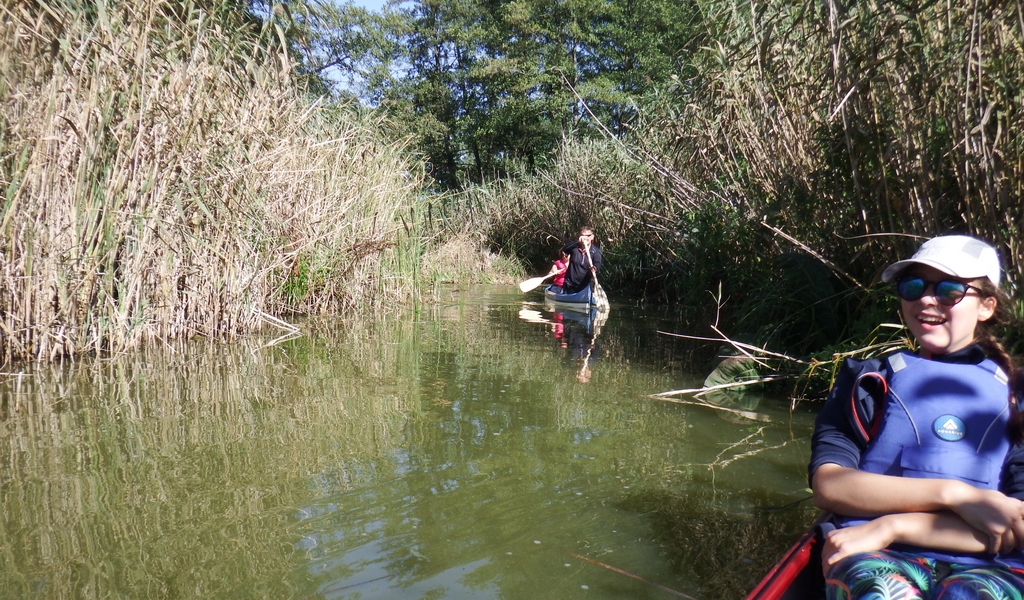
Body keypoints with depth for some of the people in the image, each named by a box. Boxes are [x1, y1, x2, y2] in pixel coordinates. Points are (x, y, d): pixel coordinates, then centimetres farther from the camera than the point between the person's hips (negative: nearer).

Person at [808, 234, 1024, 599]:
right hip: (876, 558, 1)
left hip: (986, 568, 0)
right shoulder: (868, 381, 14)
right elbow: (827, 485, 0)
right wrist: (954, 493, -10)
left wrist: (891, 526, -10)